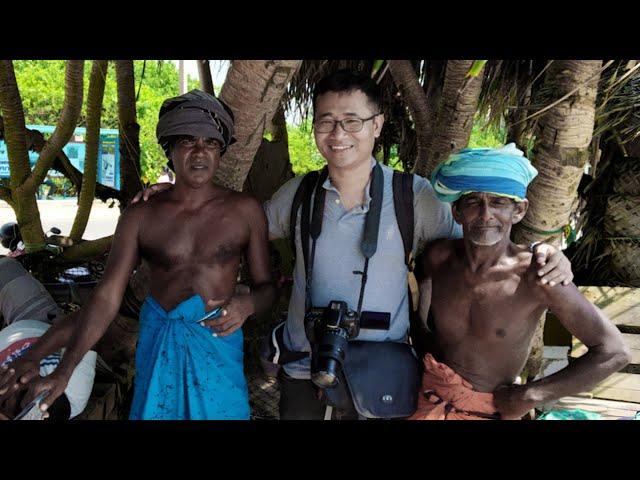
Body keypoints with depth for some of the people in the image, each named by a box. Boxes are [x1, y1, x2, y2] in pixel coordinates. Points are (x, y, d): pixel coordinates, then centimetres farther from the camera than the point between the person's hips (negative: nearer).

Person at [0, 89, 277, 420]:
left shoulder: (245, 211, -6)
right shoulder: (140, 217, -5)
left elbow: (266, 287, 0)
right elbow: (107, 297, -10)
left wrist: (247, 304, -23)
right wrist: (65, 369, -20)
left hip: (219, 341, 0)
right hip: (159, 341, 1)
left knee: (221, 411, 12)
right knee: (155, 410, 16)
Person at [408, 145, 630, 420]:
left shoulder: (535, 275, -21)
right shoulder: (437, 257, -11)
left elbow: (614, 353, -17)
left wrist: (529, 397, -15)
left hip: (489, 409, -3)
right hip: (428, 399, 3)